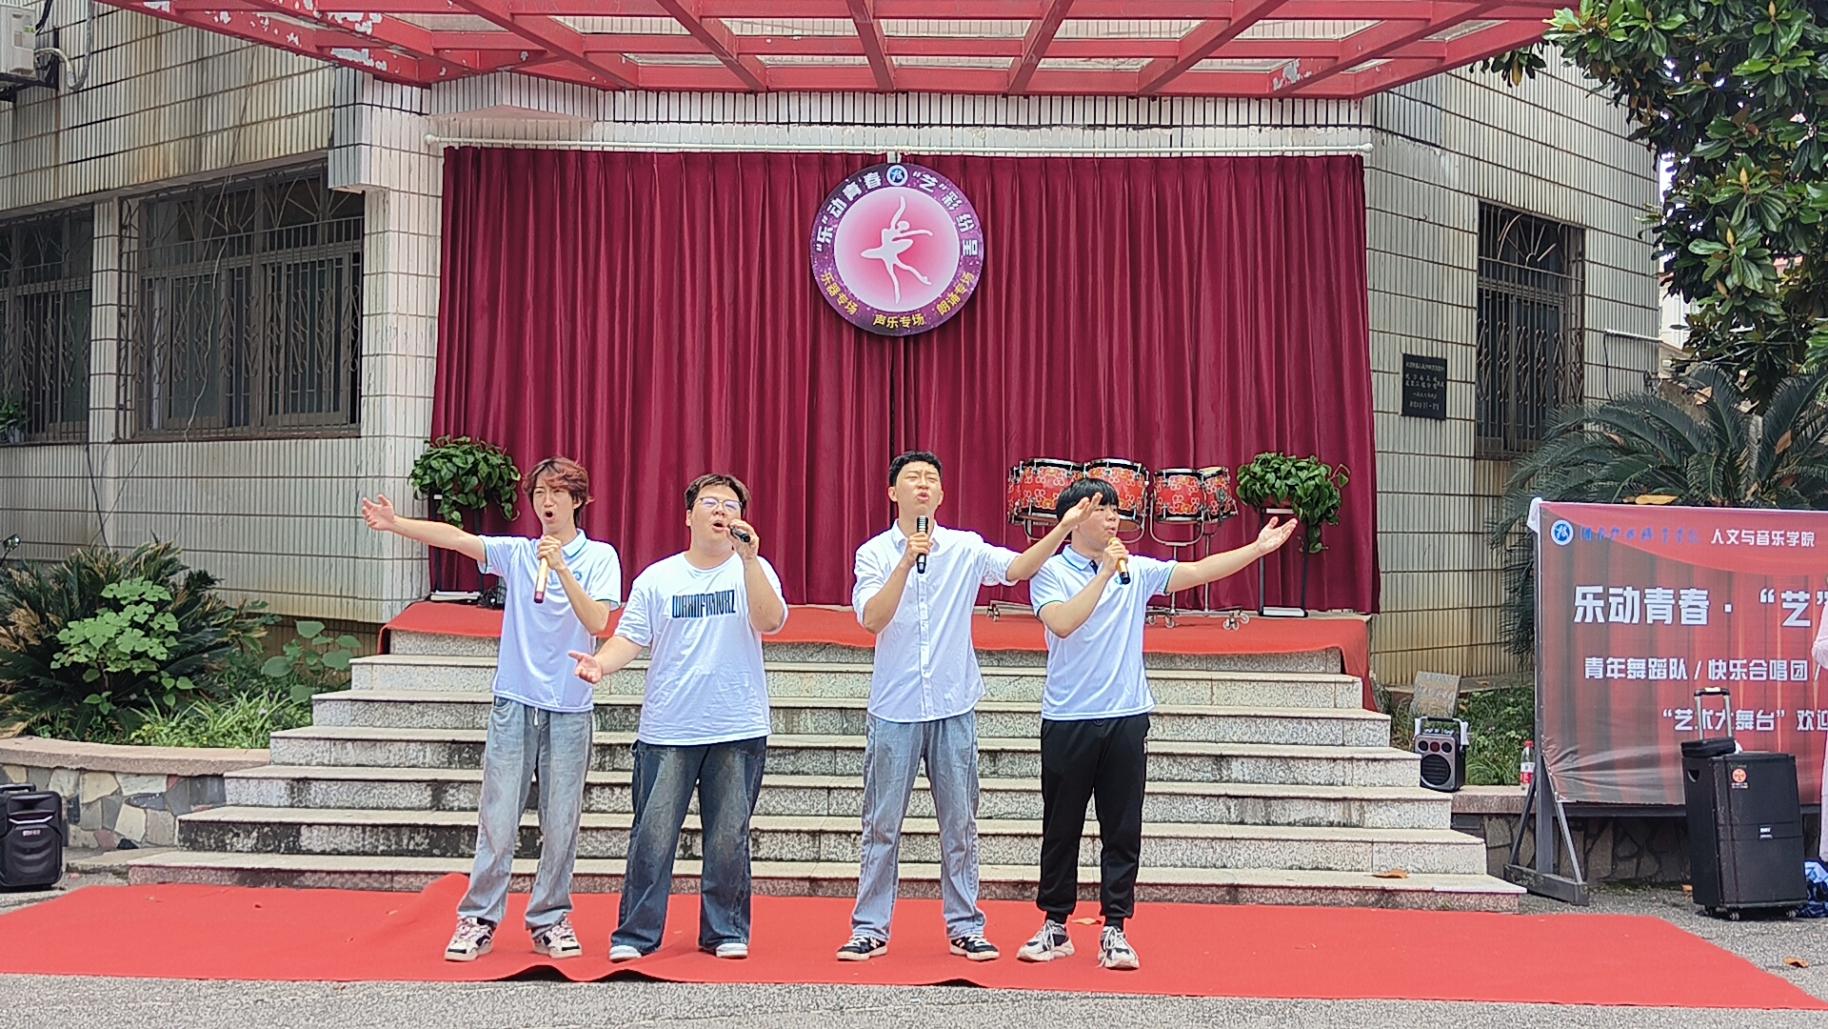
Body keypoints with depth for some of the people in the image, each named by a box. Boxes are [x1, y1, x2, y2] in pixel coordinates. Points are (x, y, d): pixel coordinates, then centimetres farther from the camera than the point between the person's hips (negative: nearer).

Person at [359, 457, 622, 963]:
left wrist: (562, 569, -21)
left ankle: (549, 920, 17)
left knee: (561, 825, 5)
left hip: (570, 709, -1)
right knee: (497, 821, 0)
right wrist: (394, 523, -19)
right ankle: (478, 920, 8)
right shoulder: (516, 553, 7)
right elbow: (456, 538, -6)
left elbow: (597, 622, -11)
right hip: (514, 702, 1)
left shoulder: (599, 557, 2)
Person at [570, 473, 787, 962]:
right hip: (667, 732, 0)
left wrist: (748, 557, -21)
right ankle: (636, 934, 10)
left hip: (738, 731, 0)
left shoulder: (754, 570, 4)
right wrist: (600, 662, -17)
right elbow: (631, 637, 3)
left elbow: (770, 621, -13)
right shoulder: (657, 578, 8)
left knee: (729, 839, 7)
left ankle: (726, 931, 20)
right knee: (653, 836, -1)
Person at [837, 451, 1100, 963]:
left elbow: (1017, 567, -13)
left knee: (960, 824, 7)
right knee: (882, 825, 3)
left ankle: (965, 926, 16)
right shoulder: (875, 553, -1)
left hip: (954, 707, 1)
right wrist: (908, 561, -23)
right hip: (895, 709, -1)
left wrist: (1064, 527, -26)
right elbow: (872, 618, -14)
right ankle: (870, 928, 12)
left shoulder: (966, 548, 3)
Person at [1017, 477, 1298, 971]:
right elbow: (1062, 623, -20)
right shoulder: (1050, 572, -4)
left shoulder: (1137, 571, 8)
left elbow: (1198, 571, 3)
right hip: (1067, 721, -3)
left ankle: (1115, 931, 10)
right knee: (1061, 829, 6)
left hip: (1126, 718, 3)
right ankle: (1055, 927, 17)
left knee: (1123, 831, 3)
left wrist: (1258, 548, -5)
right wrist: (1105, 573, -23)